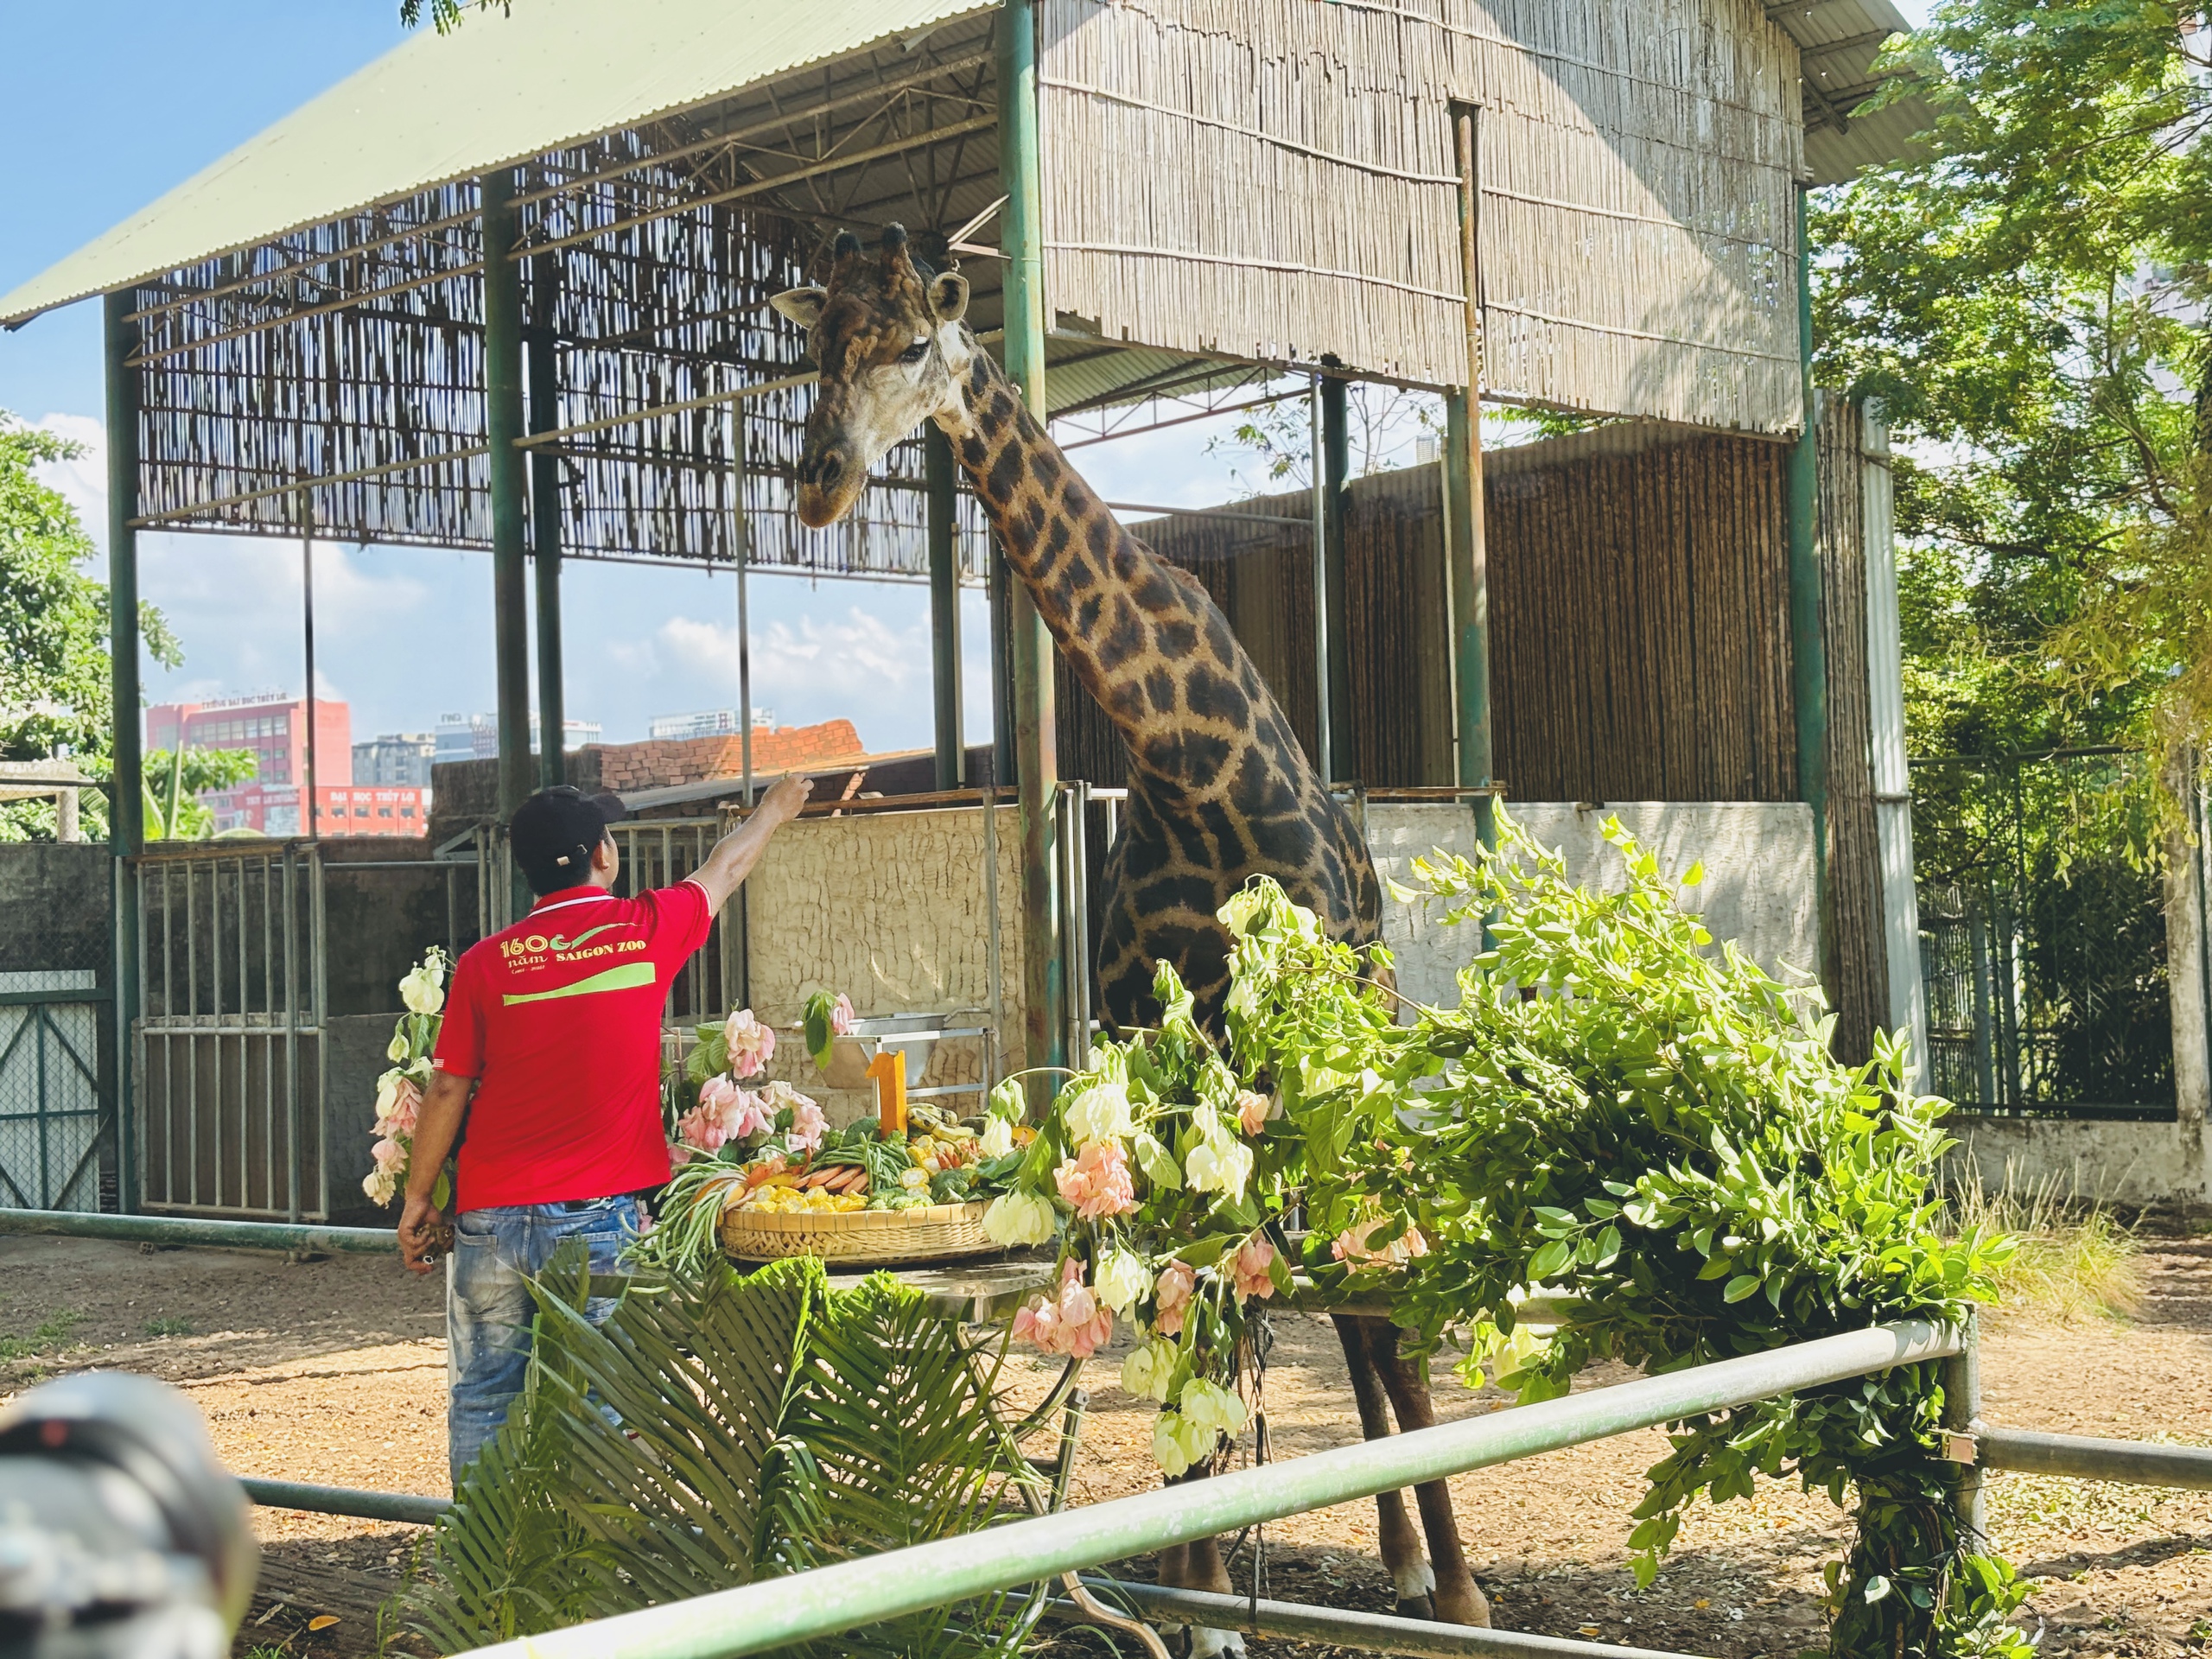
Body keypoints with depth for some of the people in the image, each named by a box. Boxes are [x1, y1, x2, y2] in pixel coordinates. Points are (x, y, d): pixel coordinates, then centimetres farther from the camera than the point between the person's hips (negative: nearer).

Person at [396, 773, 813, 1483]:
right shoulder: (646, 931, 0)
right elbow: (723, 869, 19)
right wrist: (775, 810, 38)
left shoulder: (486, 962, 1)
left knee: (481, 1399, 10)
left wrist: (417, 1200, 12)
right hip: (595, 1215, -1)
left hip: (489, 1214, 2)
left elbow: (447, 1090, 2)